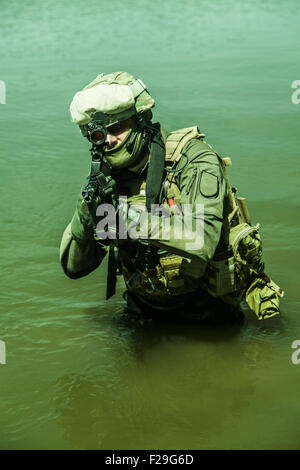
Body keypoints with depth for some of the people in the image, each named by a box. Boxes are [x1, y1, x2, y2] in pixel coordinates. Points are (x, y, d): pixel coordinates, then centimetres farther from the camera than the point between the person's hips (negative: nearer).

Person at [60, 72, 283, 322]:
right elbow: (74, 267, 2)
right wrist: (86, 212, -16)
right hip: (146, 308, 4)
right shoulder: (107, 179, 0)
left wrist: (131, 218, -36)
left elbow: (202, 239, -32)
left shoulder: (193, 158, -15)